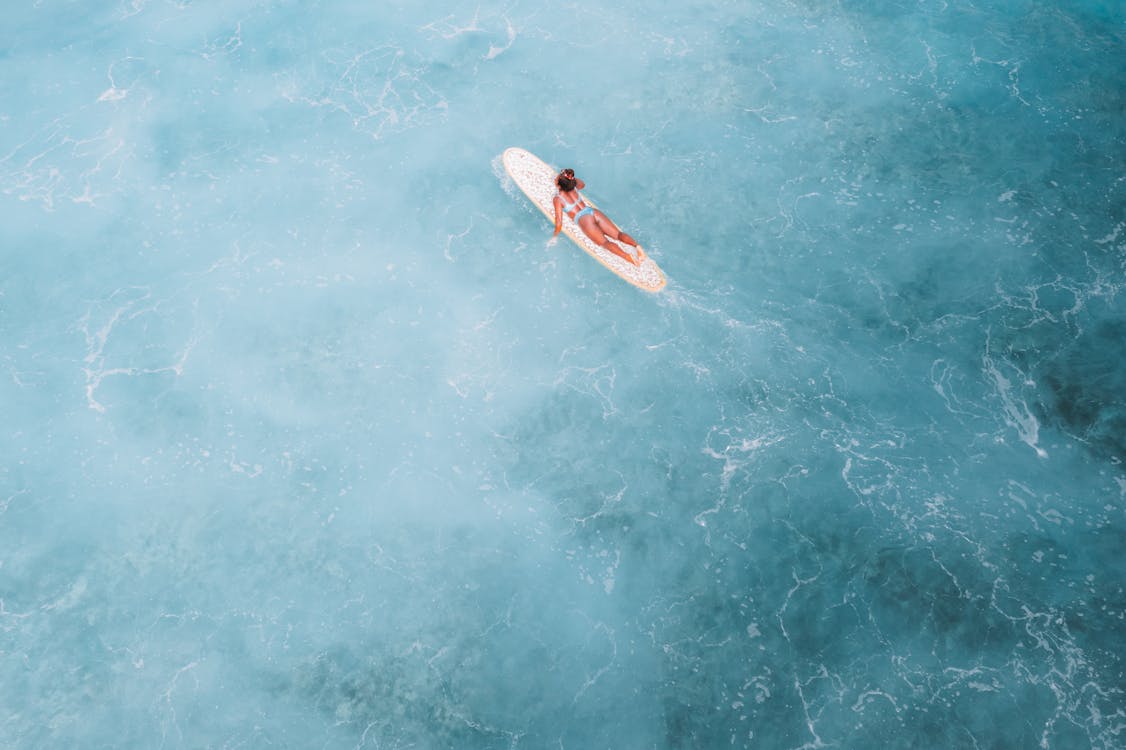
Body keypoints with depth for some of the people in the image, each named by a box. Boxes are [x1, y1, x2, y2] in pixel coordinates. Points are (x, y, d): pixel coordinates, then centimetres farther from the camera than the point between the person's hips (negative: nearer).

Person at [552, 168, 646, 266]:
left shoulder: (557, 199, -1)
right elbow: (582, 184, 42)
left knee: (605, 242, -23)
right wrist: (572, 178, 53)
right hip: (594, 212, 7)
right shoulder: (574, 187, 16)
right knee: (618, 234, -3)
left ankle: (628, 257, -45)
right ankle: (636, 245, -30)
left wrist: (555, 235, 10)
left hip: (583, 219, -7)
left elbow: (559, 222, -5)